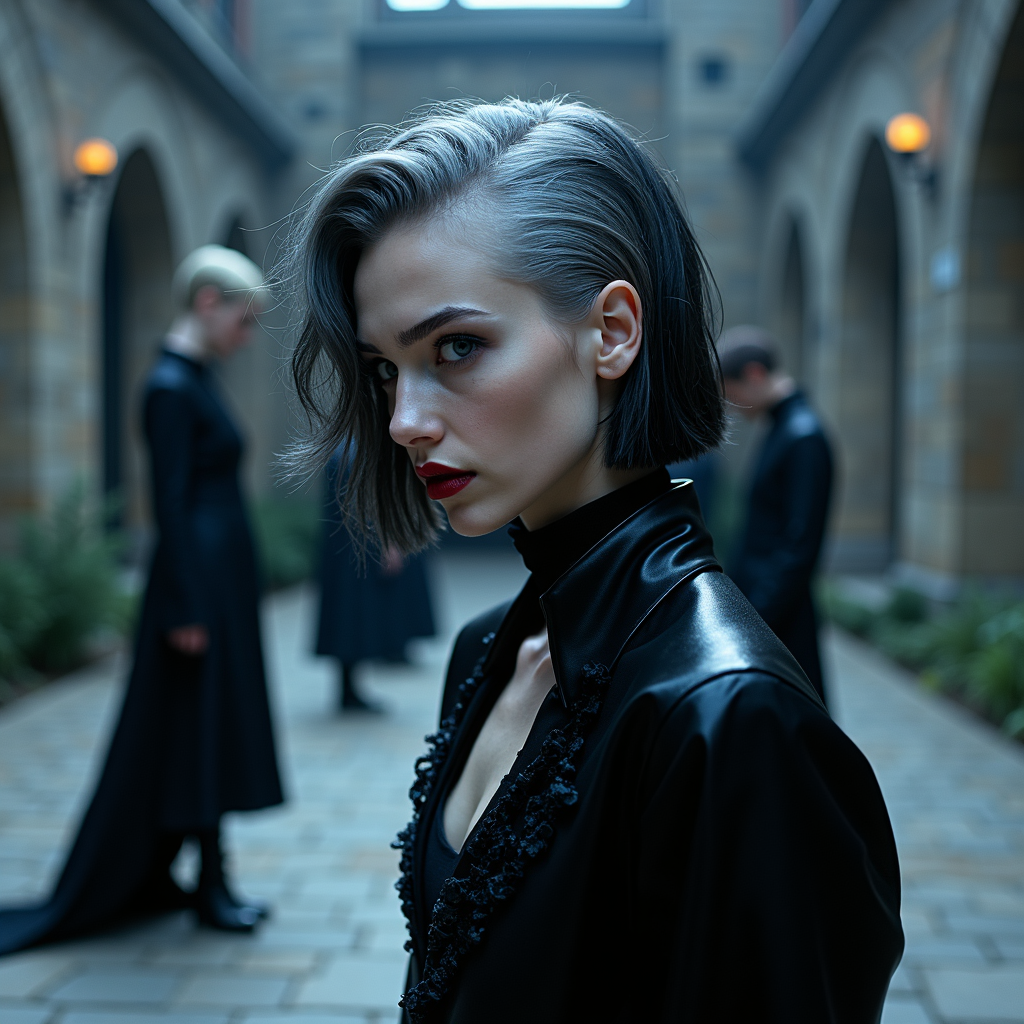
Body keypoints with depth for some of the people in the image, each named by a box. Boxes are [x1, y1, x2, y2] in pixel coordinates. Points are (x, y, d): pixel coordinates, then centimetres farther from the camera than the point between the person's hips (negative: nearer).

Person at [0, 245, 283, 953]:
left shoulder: (196, 379, 13)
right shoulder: (170, 388, -16)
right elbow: (171, 505, -19)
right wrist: (186, 610, -20)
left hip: (222, 580, 10)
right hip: (199, 582, -10)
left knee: (208, 730, 14)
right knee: (195, 728, 0)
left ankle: (150, 879, 25)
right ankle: (212, 886, 12)